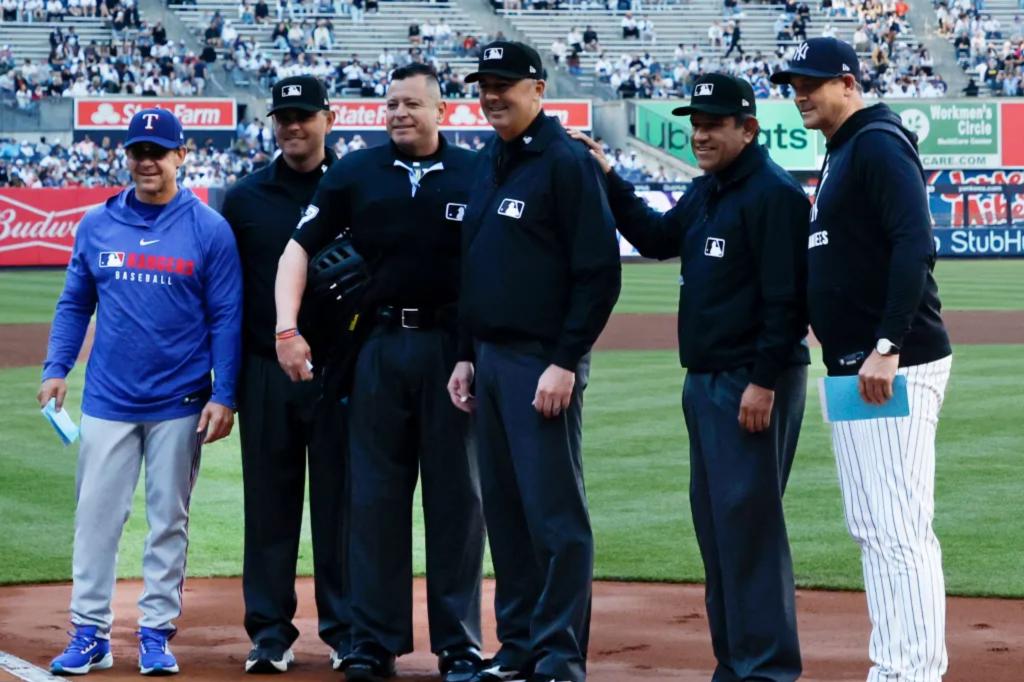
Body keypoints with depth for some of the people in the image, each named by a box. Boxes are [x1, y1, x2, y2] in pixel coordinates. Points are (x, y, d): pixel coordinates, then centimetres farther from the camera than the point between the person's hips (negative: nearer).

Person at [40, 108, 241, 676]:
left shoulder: (209, 229, -3)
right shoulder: (96, 225, 5)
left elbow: (226, 317, -3)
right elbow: (74, 304, 12)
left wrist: (223, 396, -8)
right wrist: (55, 369, 0)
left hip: (180, 403, -2)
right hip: (108, 398, 2)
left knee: (169, 520, 5)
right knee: (96, 516, 0)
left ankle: (157, 631, 13)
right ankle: (90, 634, 6)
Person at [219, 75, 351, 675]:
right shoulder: (244, 198, 8)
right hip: (267, 372, 2)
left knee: (340, 501, 2)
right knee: (270, 502, 5)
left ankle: (346, 630, 10)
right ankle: (270, 632, 11)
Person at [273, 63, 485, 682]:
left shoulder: (475, 174, 2)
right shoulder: (356, 173, 5)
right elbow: (299, 248, 4)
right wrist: (286, 329, -9)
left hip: (453, 347, -1)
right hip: (380, 347, 1)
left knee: (457, 493, 3)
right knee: (375, 493, 5)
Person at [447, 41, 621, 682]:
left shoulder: (567, 163, -9)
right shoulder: (488, 165, 16)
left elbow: (600, 273, -14)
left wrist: (565, 363, -18)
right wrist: (467, 354, 16)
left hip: (543, 364, -8)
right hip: (490, 359, 9)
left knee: (554, 510, -7)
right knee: (505, 510, 11)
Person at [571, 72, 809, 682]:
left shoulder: (773, 193, -13)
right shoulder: (707, 192, 15)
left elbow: (786, 295, -18)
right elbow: (658, 238, 28)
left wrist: (765, 381, -22)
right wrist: (609, 182, 18)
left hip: (754, 385, -10)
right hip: (706, 380, 10)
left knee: (746, 517, -10)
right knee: (714, 518, 13)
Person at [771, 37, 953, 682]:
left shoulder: (879, 144, -10)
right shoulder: (841, 153, 20)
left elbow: (915, 244, -22)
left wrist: (887, 346, -26)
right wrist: (852, 352, 15)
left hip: (897, 368, -11)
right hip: (854, 370, 11)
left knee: (898, 530, -11)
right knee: (872, 530, 13)